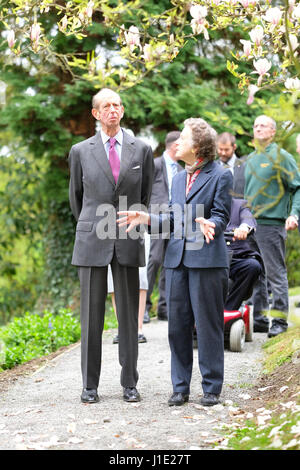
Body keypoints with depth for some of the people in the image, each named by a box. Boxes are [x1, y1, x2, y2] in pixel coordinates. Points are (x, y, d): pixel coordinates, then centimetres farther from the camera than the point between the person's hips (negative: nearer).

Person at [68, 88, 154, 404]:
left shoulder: (141, 150, 7)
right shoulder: (80, 151, 5)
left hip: (128, 241, 1)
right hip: (92, 242, -1)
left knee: (128, 315, 4)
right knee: (91, 315, 2)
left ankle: (129, 383, 13)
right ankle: (90, 384, 11)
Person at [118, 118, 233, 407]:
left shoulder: (221, 176, -1)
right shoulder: (179, 179, 19)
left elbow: (221, 215, -6)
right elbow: (172, 219, 18)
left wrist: (209, 224, -27)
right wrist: (146, 219, 4)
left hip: (207, 259, -6)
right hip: (177, 258, 6)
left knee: (207, 324, -1)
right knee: (177, 324, 7)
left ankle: (211, 388, 10)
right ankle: (180, 387, 17)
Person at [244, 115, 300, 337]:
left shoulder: (281, 156, -3)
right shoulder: (251, 159, 17)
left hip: (272, 223, -7)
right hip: (251, 224, 7)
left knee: (276, 272, -5)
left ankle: (280, 319, 1)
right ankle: (259, 317, 16)